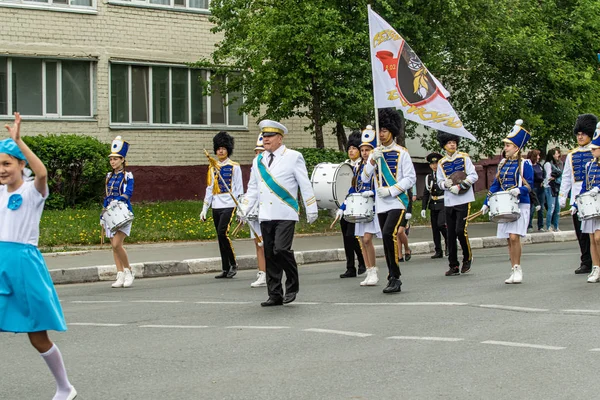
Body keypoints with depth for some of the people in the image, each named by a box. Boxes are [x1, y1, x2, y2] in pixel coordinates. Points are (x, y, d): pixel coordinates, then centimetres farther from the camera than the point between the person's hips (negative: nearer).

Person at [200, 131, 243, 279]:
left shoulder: (234, 167, 0)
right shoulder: (212, 168, 14)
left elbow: (239, 189, -2)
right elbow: (209, 189, 16)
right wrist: (204, 210, 11)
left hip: (229, 206, -5)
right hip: (216, 207, 6)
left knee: (222, 233, -19)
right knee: (220, 238, 6)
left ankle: (233, 264, -6)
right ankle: (225, 269, 10)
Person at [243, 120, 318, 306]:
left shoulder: (293, 157, 0)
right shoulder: (258, 161, 14)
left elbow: (305, 185, 0)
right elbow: (253, 188, 19)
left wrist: (311, 210, -2)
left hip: (285, 215, -5)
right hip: (265, 216, 5)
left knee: (281, 249, -18)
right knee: (270, 256, 5)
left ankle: (292, 286, 2)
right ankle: (275, 295, 11)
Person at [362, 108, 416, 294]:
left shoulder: (401, 153, -2)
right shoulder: (375, 154, 12)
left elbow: (411, 178, -6)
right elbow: (365, 178, 5)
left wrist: (390, 190, -15)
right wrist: (373, 160, -10)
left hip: (397, 202, -6)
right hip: (381, 204, 6)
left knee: (388, 234, -22)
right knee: (387, 240, 8)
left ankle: (394, 277, -16)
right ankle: (393, 279, 16)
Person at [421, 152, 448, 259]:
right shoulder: (428, 177, 11)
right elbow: (425, 194, 13)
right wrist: (423, 208, 6)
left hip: (443, 204, -4)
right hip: (433, 205, 5)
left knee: (441, 224, -20)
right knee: (434, 228, 4)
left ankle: (448, 243, 4)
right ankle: (438, 251, 10)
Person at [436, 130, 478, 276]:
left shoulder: (464, 158, 2)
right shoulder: (442, 163, 10)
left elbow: (473, 176, -4)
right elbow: (440, 182, 8)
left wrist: (459, 186, -16)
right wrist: (445, 184, -15)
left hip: (464, 200, -3)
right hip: (449, 202, 3)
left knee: (460, 230, -13)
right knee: (451, 234, 3)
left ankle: (467, 258, 10)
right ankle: (453, 266, 10)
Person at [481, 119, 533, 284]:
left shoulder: (525, 164, -5)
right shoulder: (502, 164, 12)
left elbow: (529, 185, -7)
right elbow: (495, 185, 15)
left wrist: (519, 190, -27)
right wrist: (486, 203, 10)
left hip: (520, 205, -6)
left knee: (514, 236, -16)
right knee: (509, 239, 5)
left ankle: (517, 269, -5)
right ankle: (514, 271, 10)